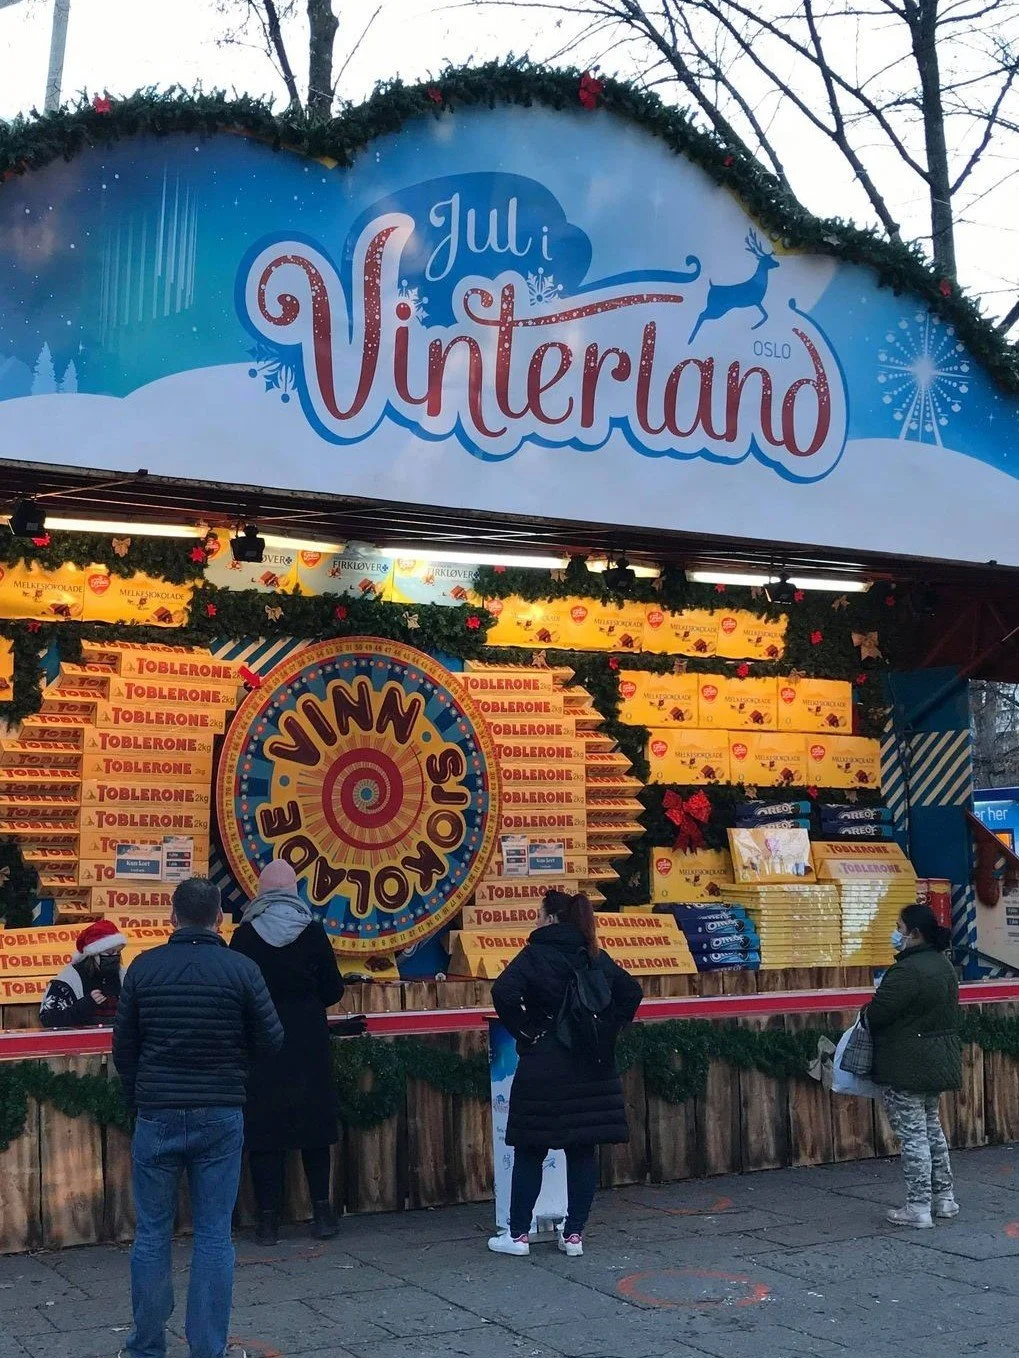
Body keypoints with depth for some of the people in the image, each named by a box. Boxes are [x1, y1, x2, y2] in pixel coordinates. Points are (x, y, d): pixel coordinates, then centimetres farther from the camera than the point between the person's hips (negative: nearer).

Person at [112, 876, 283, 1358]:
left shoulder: (143, 967, -3)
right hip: (221, 1116, -1)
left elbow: (122, 1048, 4)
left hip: (157, 1115, 1)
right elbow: (271, 1041, -2)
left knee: (151, 1233, 11)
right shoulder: (242, 969, -7)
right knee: (214, 1236, 6)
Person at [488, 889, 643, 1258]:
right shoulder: (597, 957, 7)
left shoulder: (535, 955, -8)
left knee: (530, 1152, 5)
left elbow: (504, 992, -23)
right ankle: (574, 1234, 13)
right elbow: (632, 992, 12)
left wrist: (524, 1030, -11)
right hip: (591, 1067, 4)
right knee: (583, 1152, 9)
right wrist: (606, 1030, 10)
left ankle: (517, 1234, 11)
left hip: (543, 1067, -4)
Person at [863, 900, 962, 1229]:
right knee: (931, 1127, 19)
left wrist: (866, 1012, 0)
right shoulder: (944, 965, 9)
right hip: (939, 1062, 10)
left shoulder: (907, 971, -23)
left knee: (912, 1134, -3)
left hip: (907, 1067, -10)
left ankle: (918, 1208, 2)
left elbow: (875, 1015, -22)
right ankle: (944, 1197, 26)